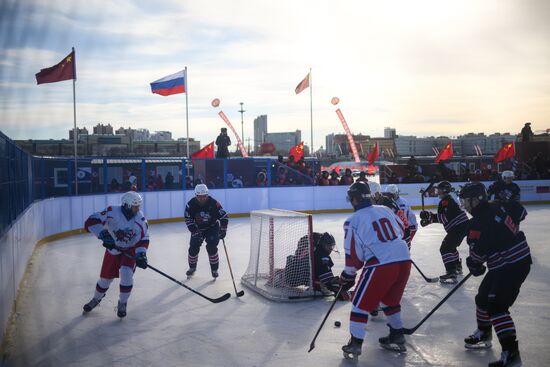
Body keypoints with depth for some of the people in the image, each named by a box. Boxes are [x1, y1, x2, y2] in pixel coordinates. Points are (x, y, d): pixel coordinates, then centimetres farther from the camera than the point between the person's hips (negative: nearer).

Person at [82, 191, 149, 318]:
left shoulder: (140, 219, -18)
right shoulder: (112, 212, -25)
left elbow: (144, 239, -12)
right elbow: (90, 222, -26)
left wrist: (141, 254, -27)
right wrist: (103, 234, -38)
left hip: (130, 250, 0)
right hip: (113, 249, 0)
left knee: (126, 274, -21)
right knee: (105, 278, 9)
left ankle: (122, 304, 2)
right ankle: (96, 299, 41)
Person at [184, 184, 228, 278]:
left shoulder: (213, 203, -25)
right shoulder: (191, 204, -20)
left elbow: (223, 216, -19)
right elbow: (189, 220, -15)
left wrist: (223, 230, -23)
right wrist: (195, 232, -21)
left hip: (212, 227, -2)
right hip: (198, 228, 2)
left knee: (211, 247, -18)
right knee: (193, 247, -4)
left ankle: (214, 269, -1)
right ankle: (192, 267, 21)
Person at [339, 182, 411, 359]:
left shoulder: (353, 221, -2)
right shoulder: (385, 210, 14)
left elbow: (353, 254, -2)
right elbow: (401, 230, 24)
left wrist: (347, 277, 10)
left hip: (381, 265, -6)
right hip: (404, 260, 6)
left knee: (361, 303, 9)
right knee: (391, 300, 27)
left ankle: (355, 344, 12)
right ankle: (397, 337, 34)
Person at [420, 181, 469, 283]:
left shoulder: (446, 201, -15)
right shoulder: (448, 200, 18)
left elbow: (446, 217, -25)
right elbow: (443, 217, 20)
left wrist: (430, 216, -25)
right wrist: (430, 218, 13)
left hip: (458, 227, -11)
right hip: (462, 226, 11)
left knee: (445, 248, -13)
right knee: (450, 247, 27)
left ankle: (451, 274, -21)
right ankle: (457, 267, 42)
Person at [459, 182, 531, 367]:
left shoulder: (480, 221, -22)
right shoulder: (493, 209, 7)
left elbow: (477, 251, -18)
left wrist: (473, 264, 5)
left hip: (512, 266, -10)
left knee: (496, 306, -14)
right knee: (483, 298, 20)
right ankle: (483, 334, 39)